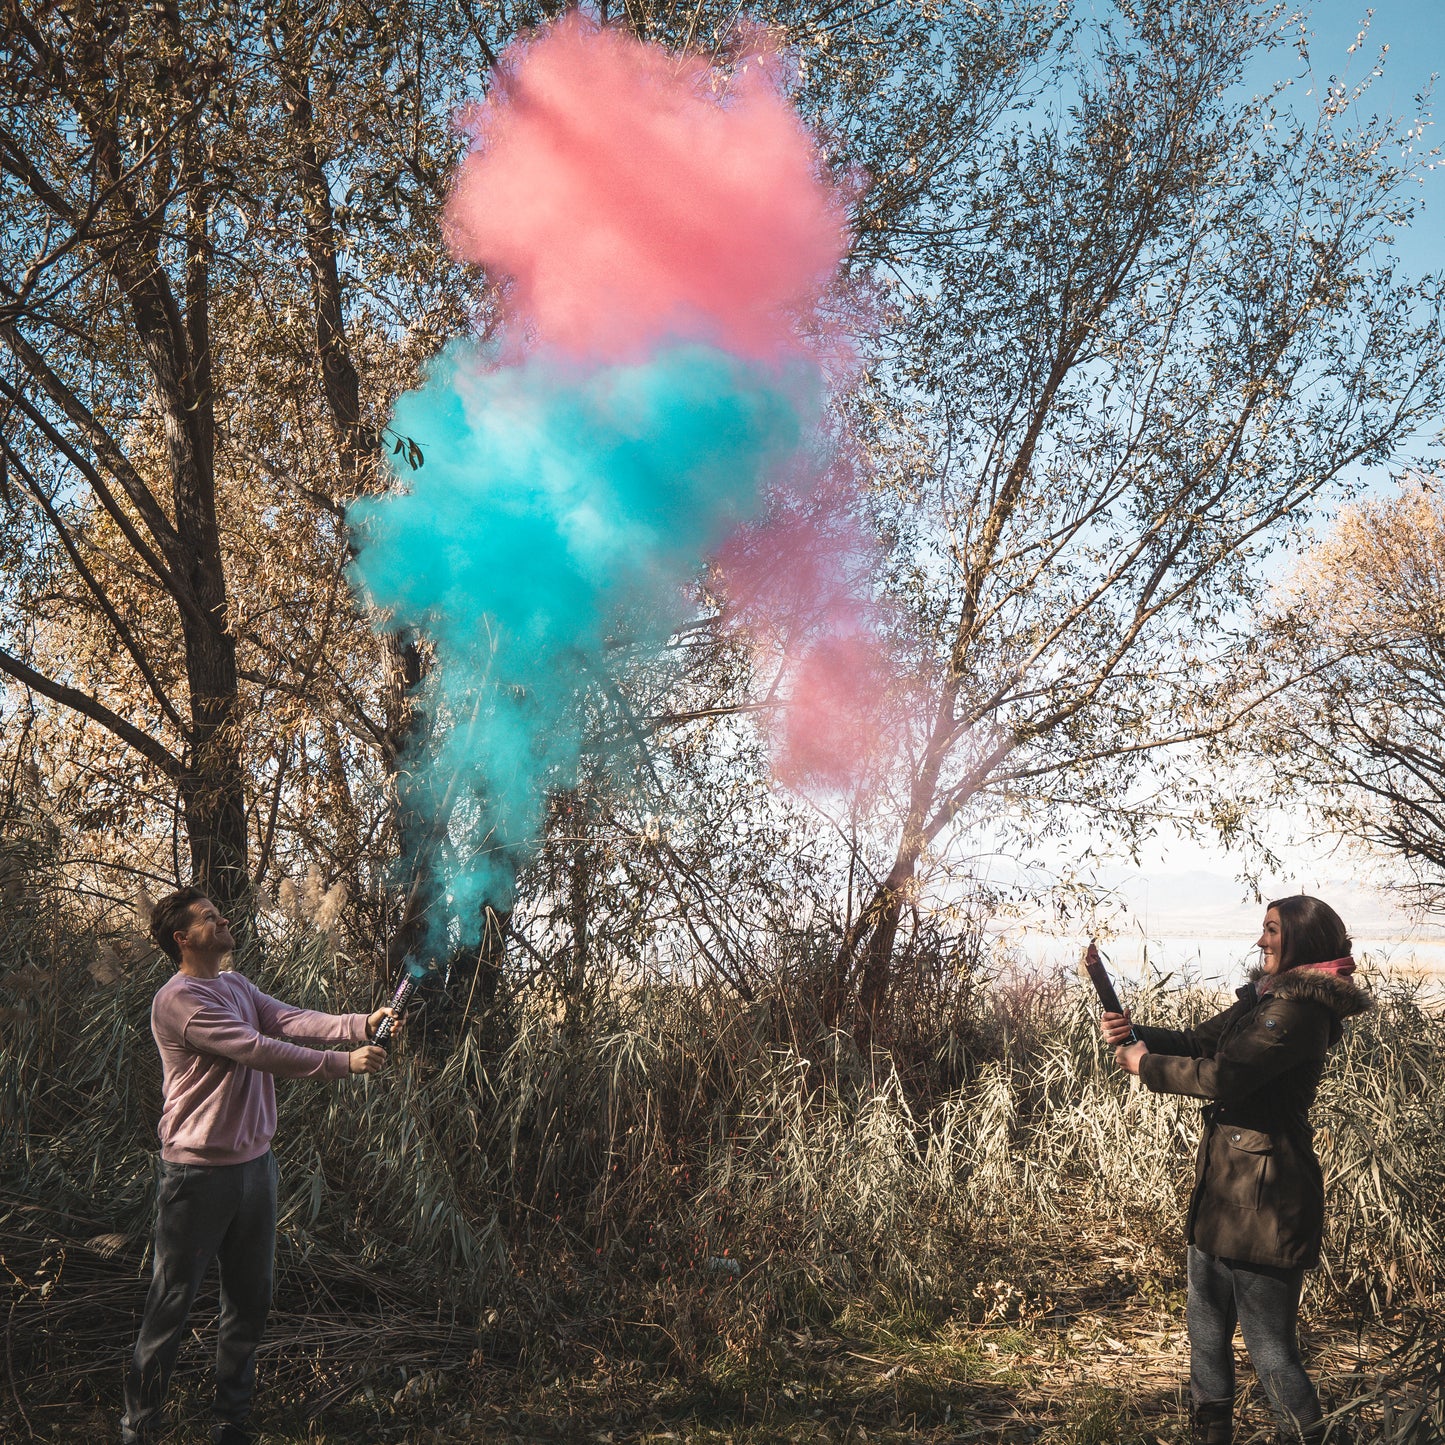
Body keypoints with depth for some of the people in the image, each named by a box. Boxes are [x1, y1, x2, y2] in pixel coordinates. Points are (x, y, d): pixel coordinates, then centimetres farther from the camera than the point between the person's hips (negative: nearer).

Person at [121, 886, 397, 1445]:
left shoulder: (237, 986, 11)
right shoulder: (178, 999, -17)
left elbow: (293, 1020, -3)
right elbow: (258, 1050, -24)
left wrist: (361, 1025, -19)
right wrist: (343, 1063, -24)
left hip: (255, 1163, 8)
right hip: (199, 1173, -8)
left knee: (249, 1304, 16)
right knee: (171, 1306, 3)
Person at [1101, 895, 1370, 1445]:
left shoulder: (1300, 1009, -19)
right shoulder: (1266, 997, 12)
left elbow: (1222, 1075, -26)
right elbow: (1198, 1042, 14)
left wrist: (1146, 1064, -12)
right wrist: (1135, 1033, -4)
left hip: (1264, 1200, -10)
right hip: (1223, 1188, 10)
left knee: (1270, 1348, 0)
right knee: (1207, 1331, 20)